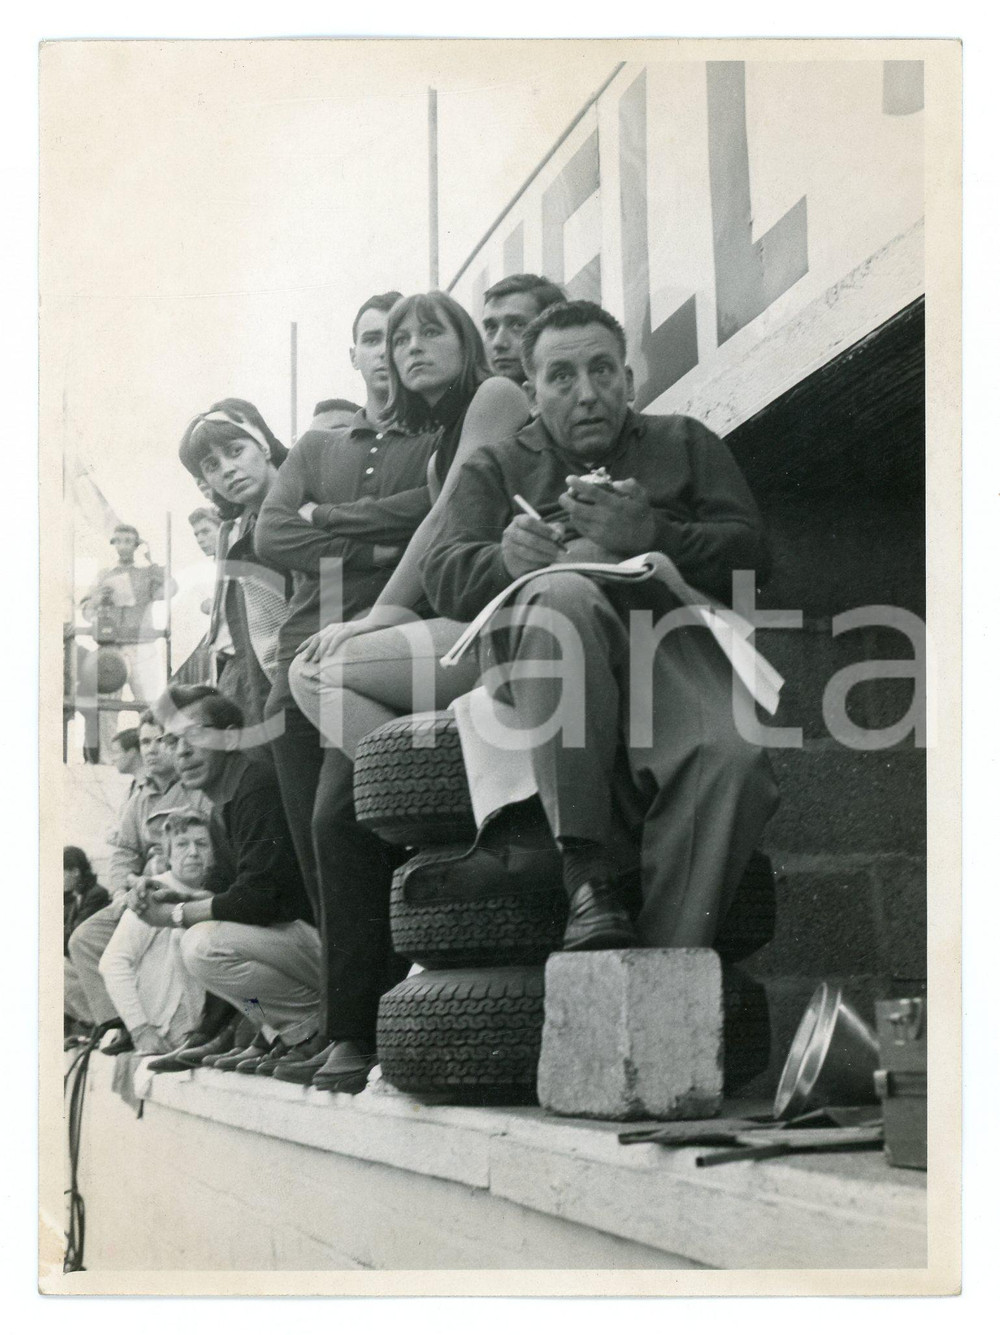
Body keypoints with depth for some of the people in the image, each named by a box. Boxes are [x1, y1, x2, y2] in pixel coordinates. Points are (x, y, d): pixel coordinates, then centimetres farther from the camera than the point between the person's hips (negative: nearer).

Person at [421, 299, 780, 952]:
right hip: (544, 647, 0)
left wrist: (652, 535, -8)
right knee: (562, 593, -39)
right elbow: (445, 575, 11)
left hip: (673, 634, 1)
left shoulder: (686, 444, 28)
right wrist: (505, 559, -14)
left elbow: (751, 552, 12)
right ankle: (586, 879, -37)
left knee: (732, 761, -35)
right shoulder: (498, 467, 28)